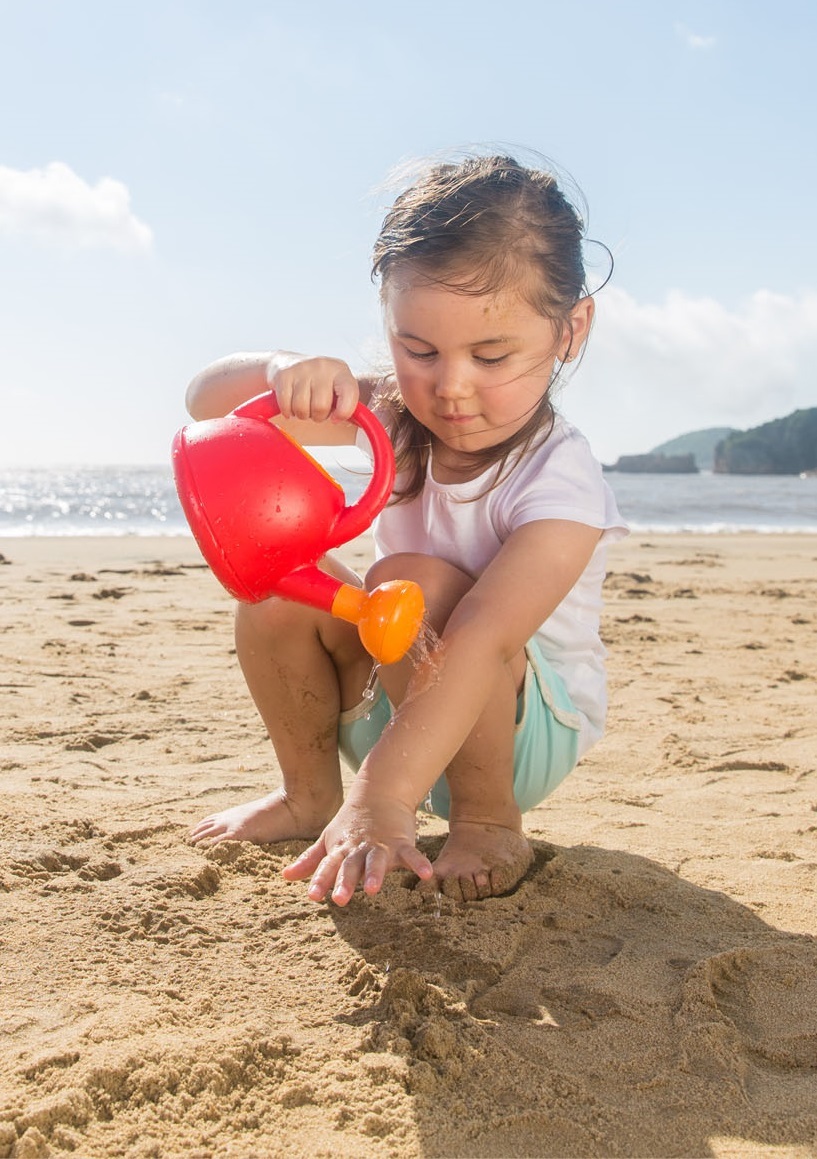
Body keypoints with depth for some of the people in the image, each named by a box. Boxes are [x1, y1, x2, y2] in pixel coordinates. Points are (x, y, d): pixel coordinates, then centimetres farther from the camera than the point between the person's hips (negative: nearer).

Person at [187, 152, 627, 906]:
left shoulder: (560, 481, -27)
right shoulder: (397, 416, -9)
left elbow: (482, 638, -41)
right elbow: (209, 402, -10)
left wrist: (383, 796, -51)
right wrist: (284, 372, -34)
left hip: (529, 731, -6)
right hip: (403, 705, 6)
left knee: (414, 584, -32)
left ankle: (488, 821, -14)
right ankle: (310, 794, 3)